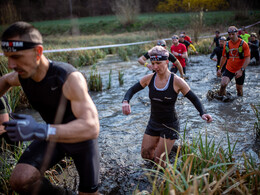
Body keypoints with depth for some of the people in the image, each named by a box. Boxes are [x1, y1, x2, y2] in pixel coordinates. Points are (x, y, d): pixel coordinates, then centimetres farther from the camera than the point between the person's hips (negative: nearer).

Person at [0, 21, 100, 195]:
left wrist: (40, 131, -55)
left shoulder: (70, 78, -35)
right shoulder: (22, 75, -15)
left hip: (82, 138, -4)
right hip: (53, 135, 4)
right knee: (20, 180, -20)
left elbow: (91, 128, -45)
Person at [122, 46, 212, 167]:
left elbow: (194, 99, -11)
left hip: (170, 125, -4)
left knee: (159, 160, -4)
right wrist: (125, 101, -23)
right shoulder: (149, 78, -7)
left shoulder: (176, 82, -18)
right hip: (153, 123, 5)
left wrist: (202, 113, -29)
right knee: (145, 154, 12)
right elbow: (132, 90, -1)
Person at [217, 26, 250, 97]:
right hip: (229, 69, 1)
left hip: (239, 71, -1)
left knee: (239, 89, 11)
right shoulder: (227, 44, 1)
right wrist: (220, 69, 16)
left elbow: (247, 59, -14)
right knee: (223, 84, -23)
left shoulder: (243, 44, -10)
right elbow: (223, 57, 15)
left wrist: (241, 70, -25)